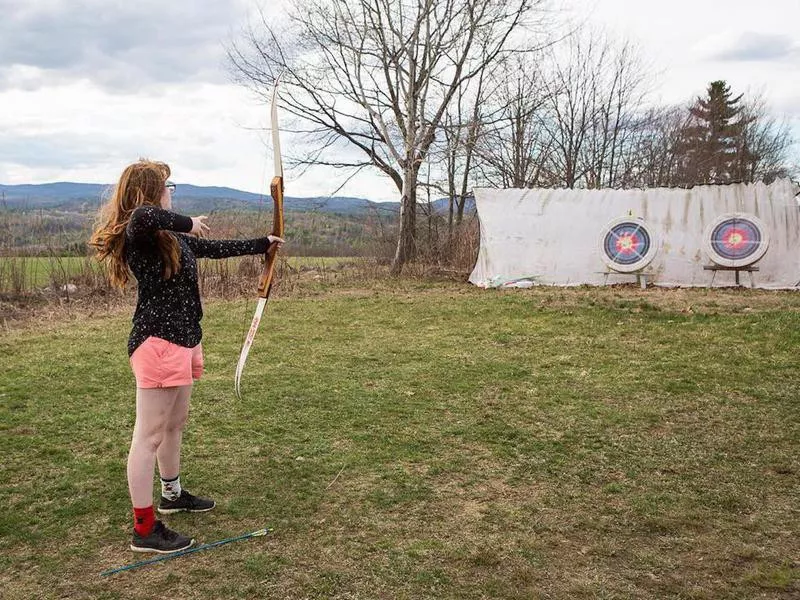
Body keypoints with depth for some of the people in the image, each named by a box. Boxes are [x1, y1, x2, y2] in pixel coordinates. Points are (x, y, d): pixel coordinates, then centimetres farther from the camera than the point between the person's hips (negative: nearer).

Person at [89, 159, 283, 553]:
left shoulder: (173, 238, 13)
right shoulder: (139, 235, -15)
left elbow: (214, 248, 26)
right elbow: (145, 215, -40)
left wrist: (262, 244, 35)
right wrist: (186, 223, -21)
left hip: (181, 341, 10)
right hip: (158, 343, -10)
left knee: (175, 424, 23)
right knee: (149, 436, -3)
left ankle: (172, 495, 42)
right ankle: (145, 529, 5)